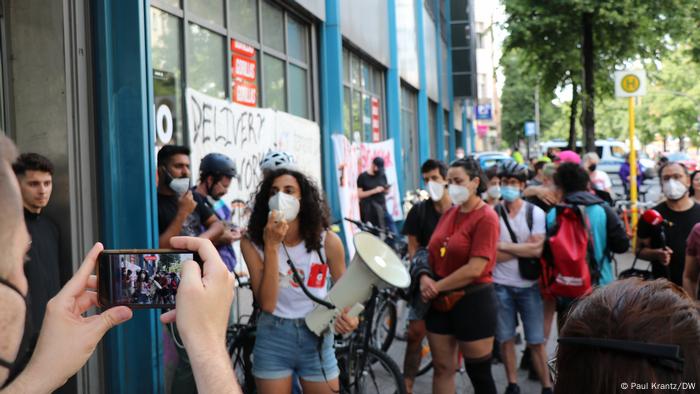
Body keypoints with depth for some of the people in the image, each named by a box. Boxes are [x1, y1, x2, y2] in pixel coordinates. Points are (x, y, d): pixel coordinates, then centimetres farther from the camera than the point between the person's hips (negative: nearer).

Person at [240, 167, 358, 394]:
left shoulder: (328, 241, -8)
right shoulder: (252, 243, -10)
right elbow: (267, 304, -17)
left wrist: (348, 317, -18)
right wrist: (271, 247, -23)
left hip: (317, 338, 1)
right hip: (273, 339, -1)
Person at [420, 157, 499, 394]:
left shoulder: (486, 217, -13)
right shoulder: (450, 213, 9)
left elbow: (475, 269, -20)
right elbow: (432, 251, 13)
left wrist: (437, 287, -13)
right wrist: (425, 277, -8)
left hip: (473, 301, -7)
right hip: (441, 302, 7)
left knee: (479, 373, 6)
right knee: (442, 368, 13)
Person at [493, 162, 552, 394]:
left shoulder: (535, 213, -2)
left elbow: (537, 249, -13)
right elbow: (493, 255, -10)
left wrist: (504, 246, -14)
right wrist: (523, 248, -12)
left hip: (529, 285, 0)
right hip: (501, 286, 1)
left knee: (536, 341, 3)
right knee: (506, 339, 9)